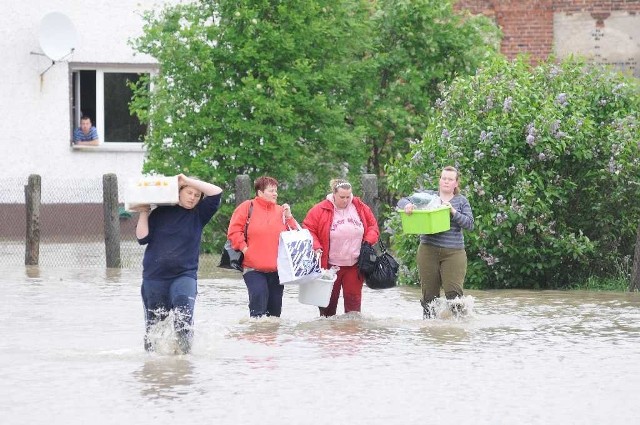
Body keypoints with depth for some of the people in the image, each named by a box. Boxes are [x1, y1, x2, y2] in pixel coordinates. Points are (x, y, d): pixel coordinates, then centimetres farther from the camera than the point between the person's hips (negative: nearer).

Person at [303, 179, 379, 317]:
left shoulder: (360, 208, 3)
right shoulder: (320, 210, -7)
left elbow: (373, 226, 13)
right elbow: (308, 230, -3)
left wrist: (368, 242, -4)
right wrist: (316, 247, -16)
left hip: (355, 265, 2)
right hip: (329, 266, -2)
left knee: (353, 298, 2)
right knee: (329, 300, 6)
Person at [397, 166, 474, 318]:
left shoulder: (461, 201, 10)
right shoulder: (428, 196, 11)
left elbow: (469, 224, -1)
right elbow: (402, 201, 7)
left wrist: (453, 212, -14)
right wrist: (407, 205, -16)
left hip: (453, 253, -1)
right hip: (428, 251, 1)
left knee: (453, 291, -14)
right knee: (429, 293, 4)